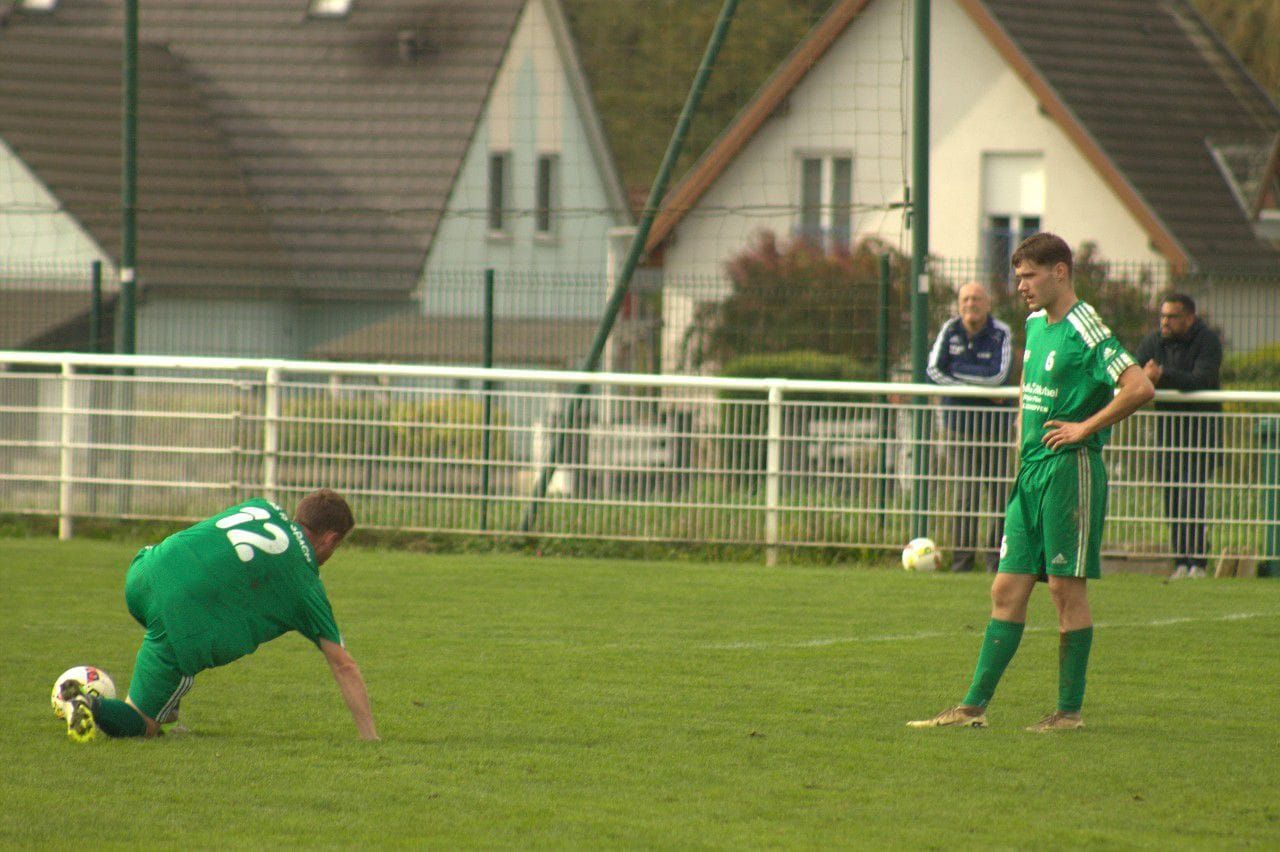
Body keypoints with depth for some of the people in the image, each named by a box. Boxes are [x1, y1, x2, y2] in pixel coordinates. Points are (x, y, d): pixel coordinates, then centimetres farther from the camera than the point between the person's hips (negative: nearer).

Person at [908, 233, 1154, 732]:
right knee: (1008, 590, 6)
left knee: (1066, 587, -4)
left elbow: (1140, 388, -22)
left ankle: (1070, 710, 3)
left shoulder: (1085, 330, -13)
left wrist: (1085, 428, -16)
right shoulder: (1036, 323, 14)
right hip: (1031, 470, 8)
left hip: (1070, 468, -8)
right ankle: (973, 707, 7)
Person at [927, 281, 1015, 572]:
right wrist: (980, 386, -12)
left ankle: (996, 555, 6)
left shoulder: (1001, 333, -5)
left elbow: (998, 375, -17)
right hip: (959, 423, 1)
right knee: (965, 493, -3)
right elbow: (933, 371, -6)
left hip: (995, 424, -1)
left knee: (998, 491, -2)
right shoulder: (950, 331, 4)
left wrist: (958, 371, -9)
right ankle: (962, 556, 1)